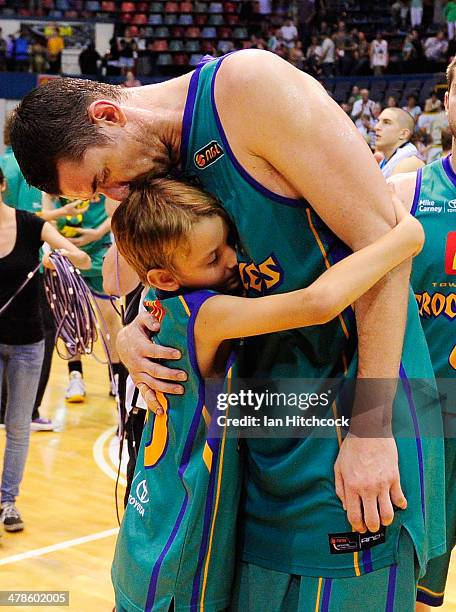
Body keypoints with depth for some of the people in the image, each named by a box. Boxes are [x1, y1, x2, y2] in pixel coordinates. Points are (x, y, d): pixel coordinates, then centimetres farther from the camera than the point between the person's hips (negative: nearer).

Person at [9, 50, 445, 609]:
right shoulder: (162, 171, 8)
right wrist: (126, 333, -6)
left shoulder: (248, 86, -17)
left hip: (352, 390, -8)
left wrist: (370, 429, -21)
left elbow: (383, 239, -20)